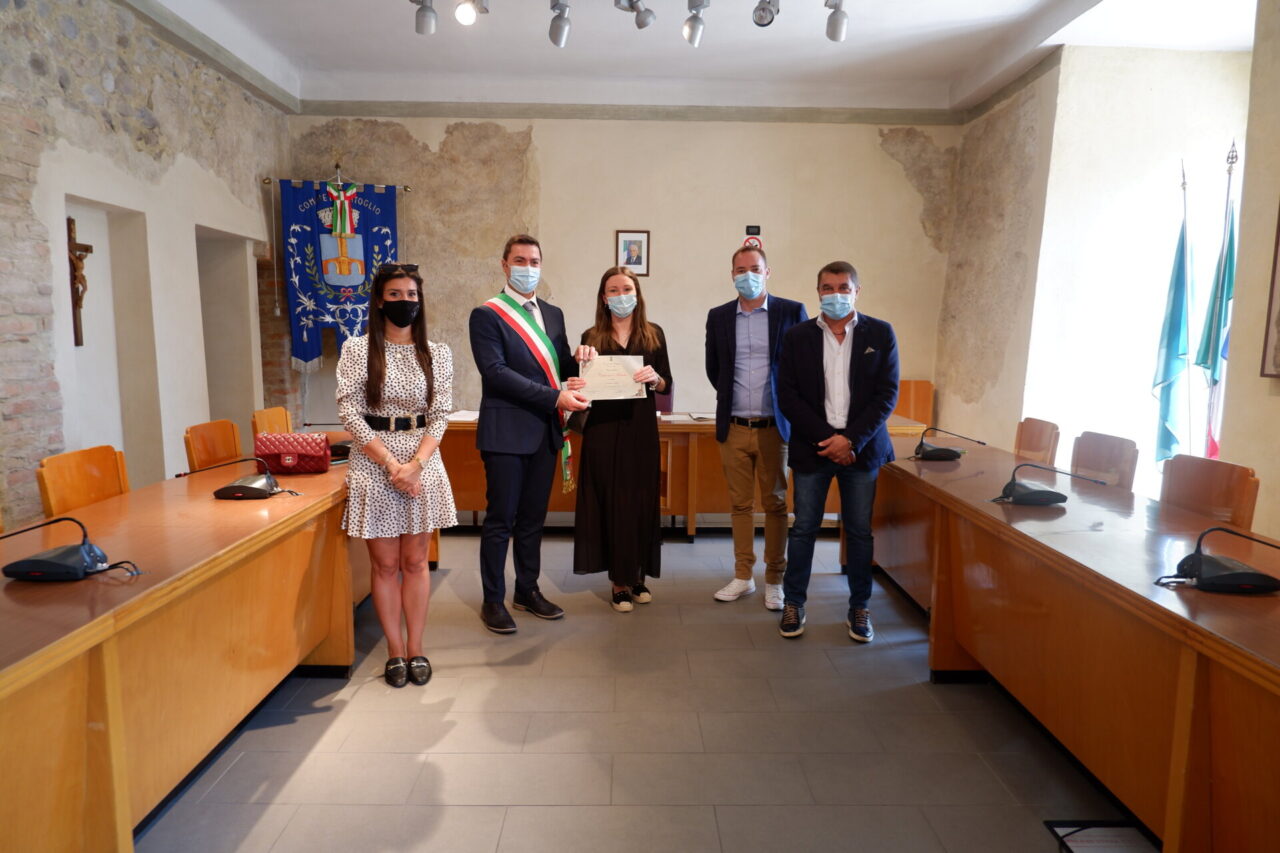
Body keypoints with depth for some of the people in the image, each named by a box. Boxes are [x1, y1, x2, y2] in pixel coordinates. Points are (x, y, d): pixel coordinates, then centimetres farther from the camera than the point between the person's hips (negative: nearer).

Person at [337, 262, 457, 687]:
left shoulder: (437, 354, 5)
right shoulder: (357, 350, -1)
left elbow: (440, 416, 1)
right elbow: (350, 414, -7)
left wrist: (415, 464, -14)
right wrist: (392, 464, -14)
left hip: (423, 464, 2)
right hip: (373, 465, -1)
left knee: (415, 562, 8)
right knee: (386, 565, 6)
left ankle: (415, 650, 19)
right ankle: (395, 652, 18)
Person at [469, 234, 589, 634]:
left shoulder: (553, 314, 14)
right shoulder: (487, 315, -5)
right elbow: (496, 372, -16)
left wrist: (580, 361, -8)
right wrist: (555, 397, -21)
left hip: (545, 431, 6)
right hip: (506, 432, -6)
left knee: (533, 517, 14)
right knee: (501, 519, 2)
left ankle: (527, 590, 28)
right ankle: (493, 600, 15)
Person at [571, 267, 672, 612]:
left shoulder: (653, 334, 7)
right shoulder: (591, 338, 5)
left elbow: (667, 383, 5)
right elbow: (583, 383, 2)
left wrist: (655, 378, -16)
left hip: (641, 428, 1)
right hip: (603, 429, -1)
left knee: (641, 500, 5)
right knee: (610, 501, 1)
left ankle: (638, 575, 20)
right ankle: (620, 580, 12)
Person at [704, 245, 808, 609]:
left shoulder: (791, 312, -2)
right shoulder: (718, 316, 7)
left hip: (774, 426, -2)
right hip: (733, 428, 3)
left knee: (775, 504, 5)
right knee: (740, 504, 10)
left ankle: (774, 580, 16)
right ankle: (743, 577, 21)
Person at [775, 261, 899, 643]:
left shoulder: (880, 333, 2)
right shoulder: (797, 336, 3)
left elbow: (887, 393, -2)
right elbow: (788, 396, -2)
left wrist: (851, 440, -12)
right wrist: (826, 438, -12)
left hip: (861, 449, 0)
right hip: (812, 448, 0)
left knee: (860, 532, 6)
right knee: (803, 529, 5)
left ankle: (859, 607, 20)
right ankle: (793, 604, 18)